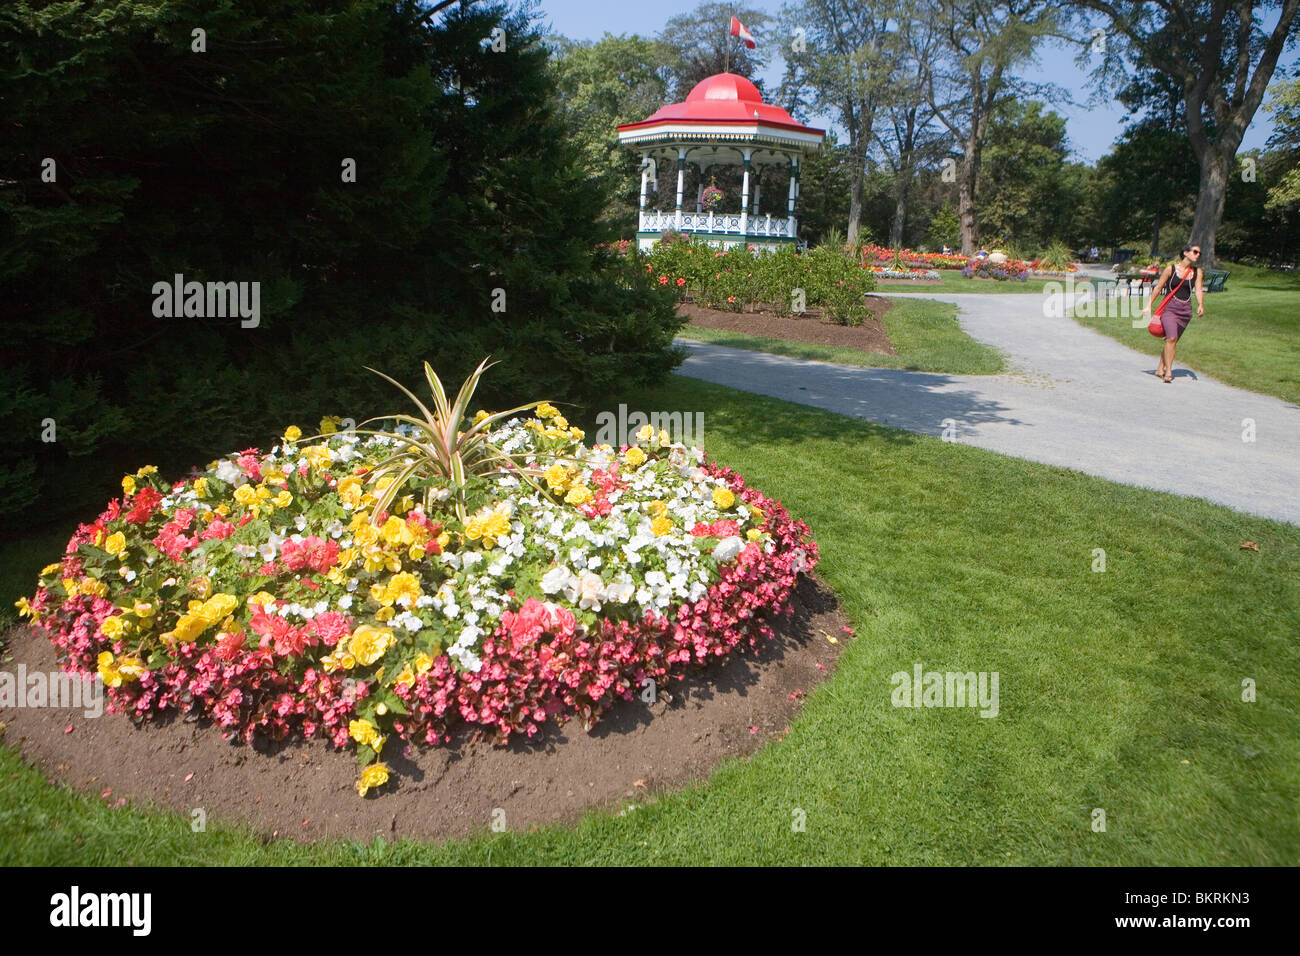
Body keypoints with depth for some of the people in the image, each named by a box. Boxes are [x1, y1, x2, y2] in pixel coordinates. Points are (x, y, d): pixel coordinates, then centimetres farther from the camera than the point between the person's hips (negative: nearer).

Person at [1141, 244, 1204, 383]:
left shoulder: (1197, 271, 9)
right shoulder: (1171, 269, -1)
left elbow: (1198, 289, 1)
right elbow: (1158, 287, 3)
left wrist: (1200, 305, -17)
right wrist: (1149, 305, 0)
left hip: (1185, 310, 4)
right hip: (1169, 307, -4)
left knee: (1172, 340, 8)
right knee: (1171, 338, -18)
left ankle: (1160, 369, 20)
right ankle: (1168, 372, -16)